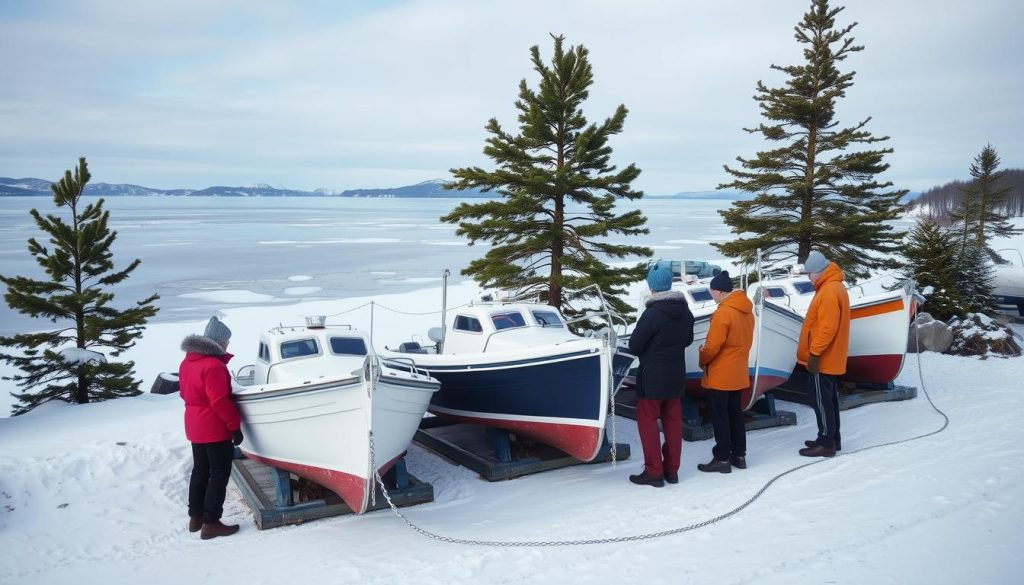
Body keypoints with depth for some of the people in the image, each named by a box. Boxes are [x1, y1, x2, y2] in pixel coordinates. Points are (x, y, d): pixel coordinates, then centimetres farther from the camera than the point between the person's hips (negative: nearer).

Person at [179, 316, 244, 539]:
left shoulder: (187, 361, 8)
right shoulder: (214, 365, -21)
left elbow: (185, 392, 16)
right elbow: (220, 401, -23)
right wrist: (235, 426, -16)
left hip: (195, 427, 9)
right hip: (216, 429, -9)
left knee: (200, 471, 18)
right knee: (219, 475, -1)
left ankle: (195, 517, 26)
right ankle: (211, 523, 1)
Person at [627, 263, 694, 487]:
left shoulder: (652, 313, -21)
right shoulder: (685, 311, 1)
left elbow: (634, 346, -16)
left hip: (652, 376, -7)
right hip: (676, 375, 7)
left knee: (647, 420, 4)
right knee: (673, 420, 14)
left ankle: (654, 471, 5)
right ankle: (672, 469, 21)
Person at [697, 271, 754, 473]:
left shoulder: (723, 313, -22)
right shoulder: (747, 310, 5)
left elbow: (712, 346, -21)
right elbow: (744, 340, 12)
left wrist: (703, 361, -3)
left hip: (720, 375, -8)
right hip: (738, 373, 8)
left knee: (719, 416, 1)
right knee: (735, 413, 16)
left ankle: (722, 459, 6)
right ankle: (739, 455, 23)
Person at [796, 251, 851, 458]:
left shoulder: (829, 291, -20)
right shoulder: (834, 287, 13)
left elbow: (827, 327, -25)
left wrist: (815, 353, -21)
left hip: (822, 359, -10)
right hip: (830, 359, 10)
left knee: (821, 401, -4)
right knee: (829, 400, 15)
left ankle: (826, 444, 2)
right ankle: (830, 440, 23)